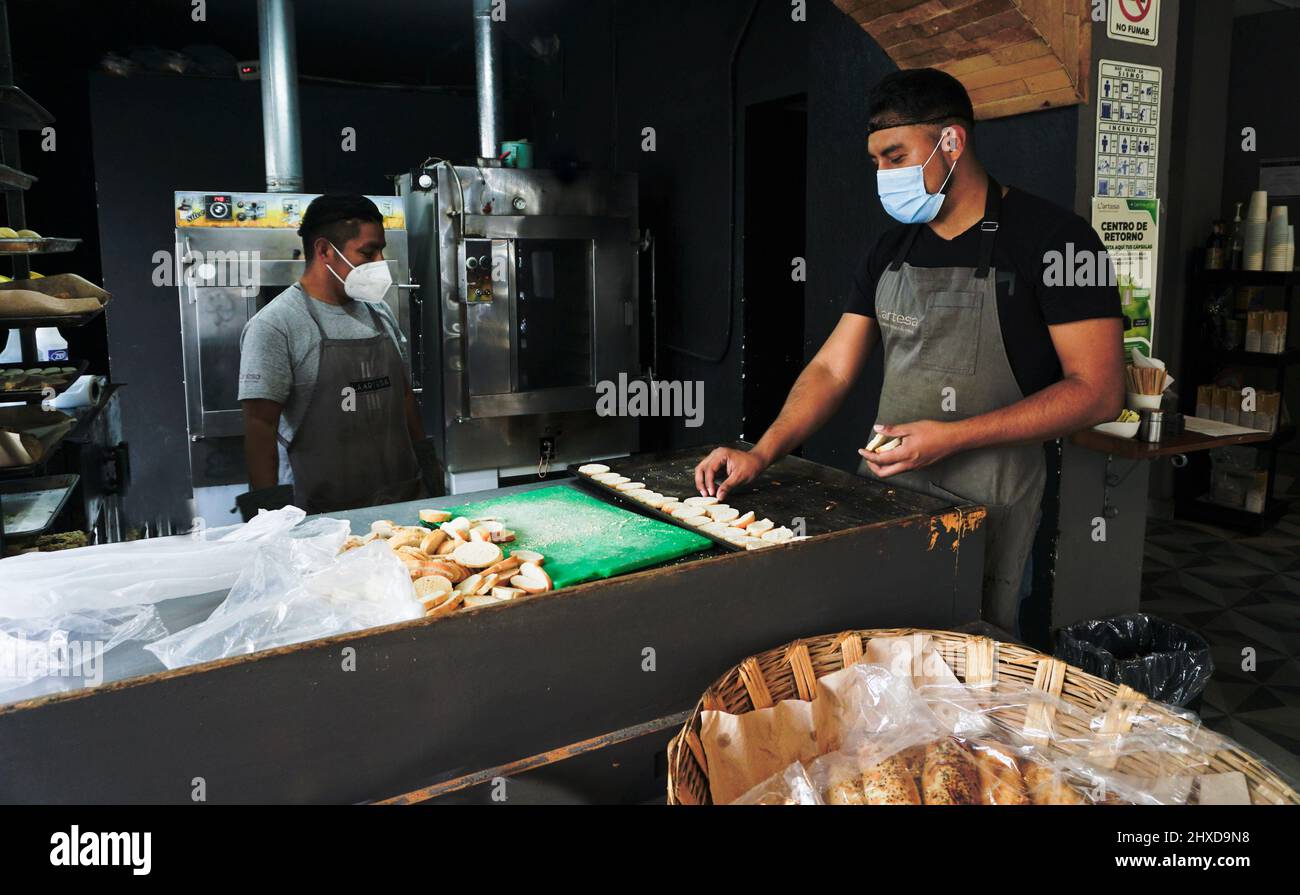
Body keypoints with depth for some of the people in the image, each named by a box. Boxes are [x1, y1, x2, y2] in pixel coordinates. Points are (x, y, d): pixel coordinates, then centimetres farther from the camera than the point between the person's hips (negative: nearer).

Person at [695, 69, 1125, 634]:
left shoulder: (1053, 239, -8)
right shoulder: (890, 251, 10)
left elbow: (1098, 392, -12)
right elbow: (832, 368, 9)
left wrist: (952, 437, -19)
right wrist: (762, 453, -6)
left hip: (986, 508, -5)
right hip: (880, 492, 5)